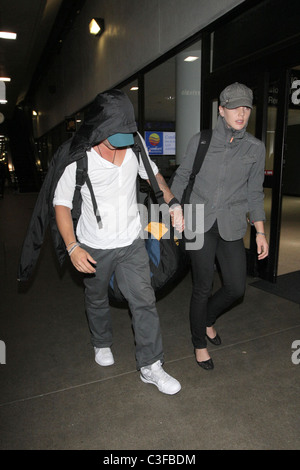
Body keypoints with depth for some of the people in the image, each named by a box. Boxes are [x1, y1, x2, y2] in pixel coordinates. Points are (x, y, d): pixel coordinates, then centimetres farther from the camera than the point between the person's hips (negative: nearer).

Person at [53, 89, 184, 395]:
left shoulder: (134, 147, -7)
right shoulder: (79, 159, -17)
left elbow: (153, 174, 12)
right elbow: (61, 202, -9)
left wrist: (172, 202, -2)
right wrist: (72, 247, -18)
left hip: (131, 243, 2)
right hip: (94, 248, -1)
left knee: (144, 302, -1)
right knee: (97, 300, 20)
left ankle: (150, 366, 16)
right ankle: (102, 344, 49)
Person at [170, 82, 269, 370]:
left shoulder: (255, 148, 5)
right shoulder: (201, 141, -1)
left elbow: (254, 193, 8)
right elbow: (182, 176, 8)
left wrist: (260, 232, 4)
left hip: (231, 227, 3)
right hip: (200, 222, -2)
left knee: (236, 288, 3)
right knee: (203, 288, 2)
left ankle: (208, 318, 36)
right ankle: (199, 343, 26)